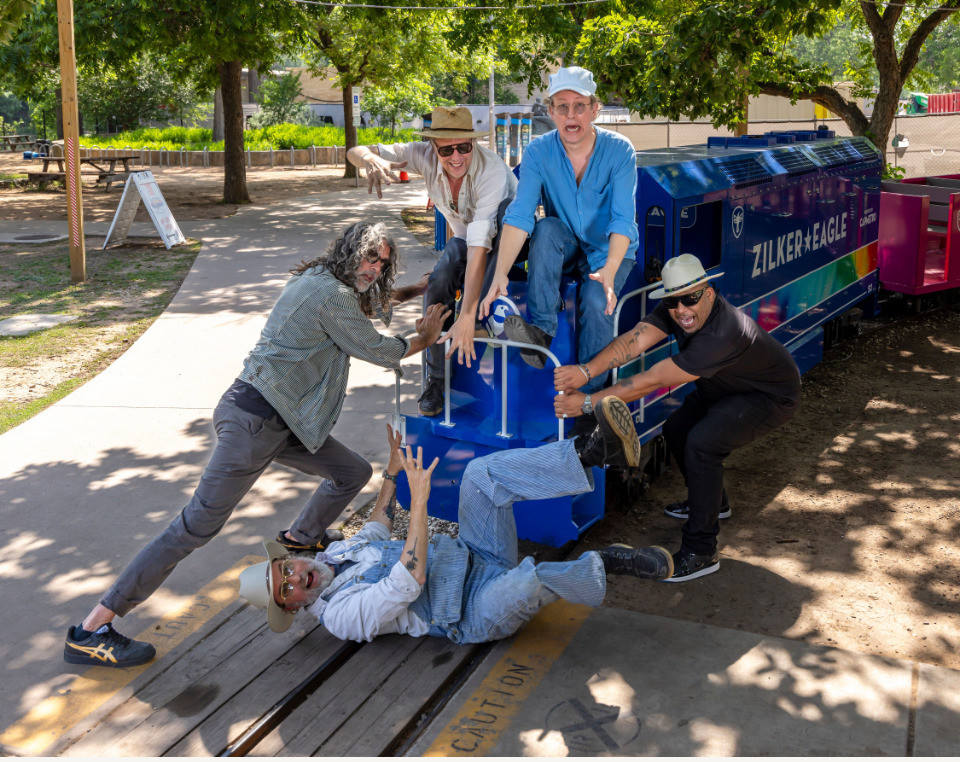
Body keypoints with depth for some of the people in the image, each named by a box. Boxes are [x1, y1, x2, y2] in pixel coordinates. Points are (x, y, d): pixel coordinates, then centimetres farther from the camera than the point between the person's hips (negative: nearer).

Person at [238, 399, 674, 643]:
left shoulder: (334, 553, 9)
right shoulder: (341, 616, -19)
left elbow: (376, 531, 29)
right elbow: (409, 583, -31)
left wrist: (391, 473, 28)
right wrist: (419, 499, -33)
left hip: (472, 555, 8)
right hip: (478, 612, -8)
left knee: (482, 473, -13)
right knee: (532, 577, -45)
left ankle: (596, 450, -24)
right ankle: (610, 564, -19)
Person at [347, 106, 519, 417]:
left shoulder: (493, 170, -34)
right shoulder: (426, 156, -18)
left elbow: (480, 246, -42)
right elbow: (355, 152, -16)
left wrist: (467, 316, -48)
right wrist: (371, 159, -43)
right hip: (464, 238, 4)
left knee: (507, 207, -37)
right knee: (438, 282, -29)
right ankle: (436, 378, -14)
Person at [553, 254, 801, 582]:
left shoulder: (721, 333, -40)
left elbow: (652, 380, -40)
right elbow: (633, 341, -28)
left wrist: (587, 403, -38)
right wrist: (585, 371, -45)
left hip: (772, 397, -9)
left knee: (702, 441, -28)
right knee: (676, 429, 11)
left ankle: (700, 552, -18)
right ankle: (712, 502, 36)